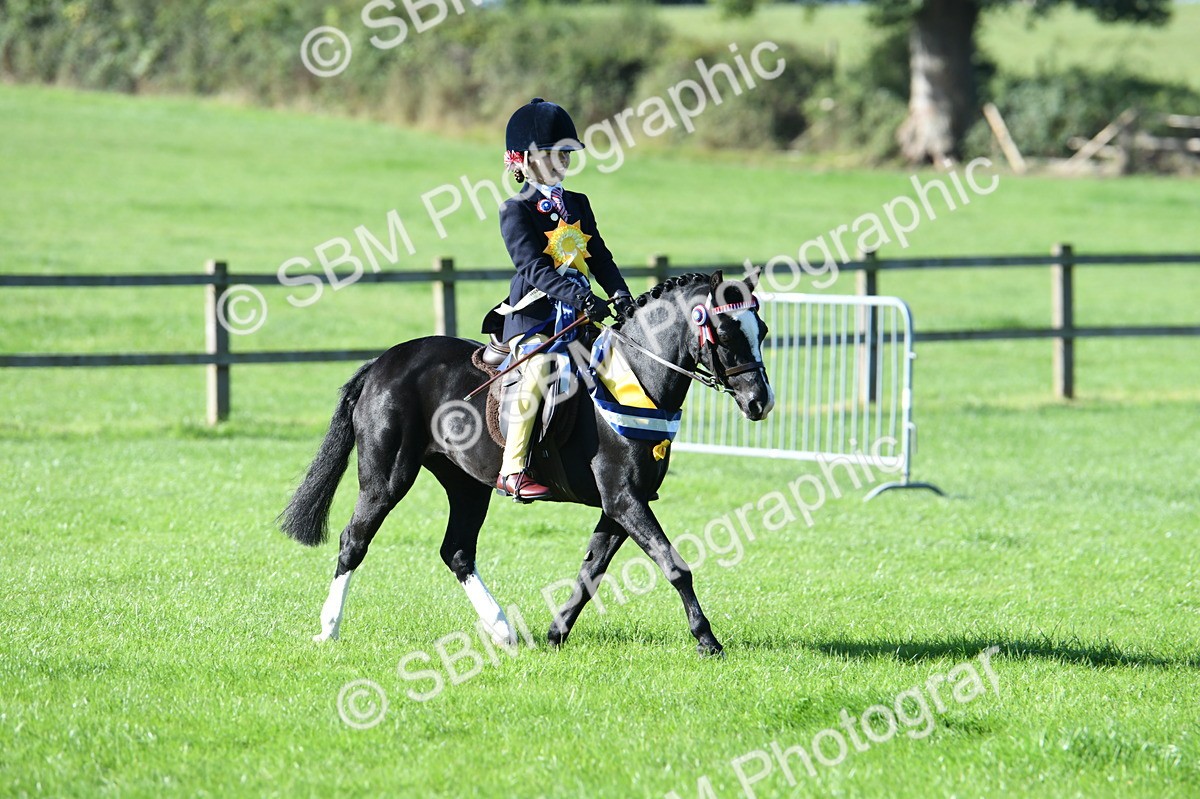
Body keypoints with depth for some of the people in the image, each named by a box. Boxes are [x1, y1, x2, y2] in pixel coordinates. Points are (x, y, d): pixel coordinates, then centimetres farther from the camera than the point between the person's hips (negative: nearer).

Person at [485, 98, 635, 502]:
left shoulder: (577, 205, 19)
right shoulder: (517, 211, -3)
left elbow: (599, 257, 15)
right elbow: (535, 267, -15)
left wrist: (620, 294, -5)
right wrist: (578, 296, -29)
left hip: (577, 315, 7)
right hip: (534, 313, -7)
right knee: (538, 367, -30)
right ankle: (512, 470, -30)